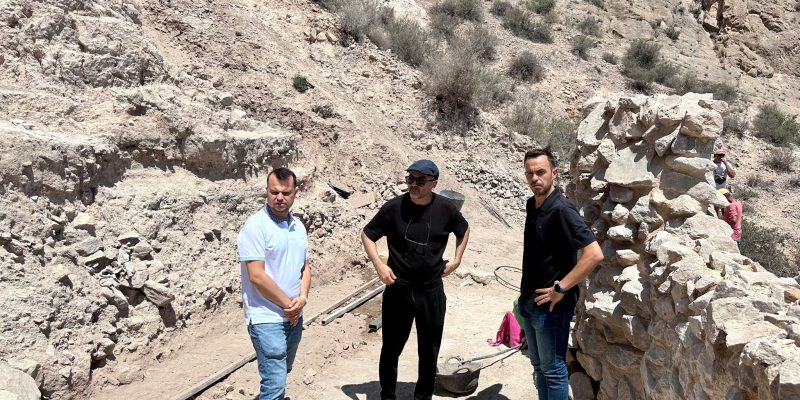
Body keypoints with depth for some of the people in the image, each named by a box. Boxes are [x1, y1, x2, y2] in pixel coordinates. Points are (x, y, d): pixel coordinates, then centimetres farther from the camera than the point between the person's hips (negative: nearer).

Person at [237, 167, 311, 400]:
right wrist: (288, 304, -12)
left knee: (282, 372, 22)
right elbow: (256, 276, -20)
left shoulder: (298, 226, 8)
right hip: (267, 318, -7)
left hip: (294, 317, 8)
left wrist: (302, 299, -6)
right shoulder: (256, 225, -15)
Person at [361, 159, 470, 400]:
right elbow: (367, 235, 1)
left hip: (432, 291, 2)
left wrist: (457, 259, 7)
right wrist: (379, 265, -11)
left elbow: (463, 230, 16)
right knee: (391, 348, 10)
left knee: (429, 350, 13)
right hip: (398, 289, -1)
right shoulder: (394, 207, -12)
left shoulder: (445, 209, -6)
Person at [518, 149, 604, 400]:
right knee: (538, 365, 20)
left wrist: (561, 288, -23)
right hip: (529, 301, 8)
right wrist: (525, 295, 14)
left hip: (551, 306, -8)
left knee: (553, 369, 6)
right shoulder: (531, 205, 5)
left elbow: (594, 254, -27)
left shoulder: (561, 210, -20)